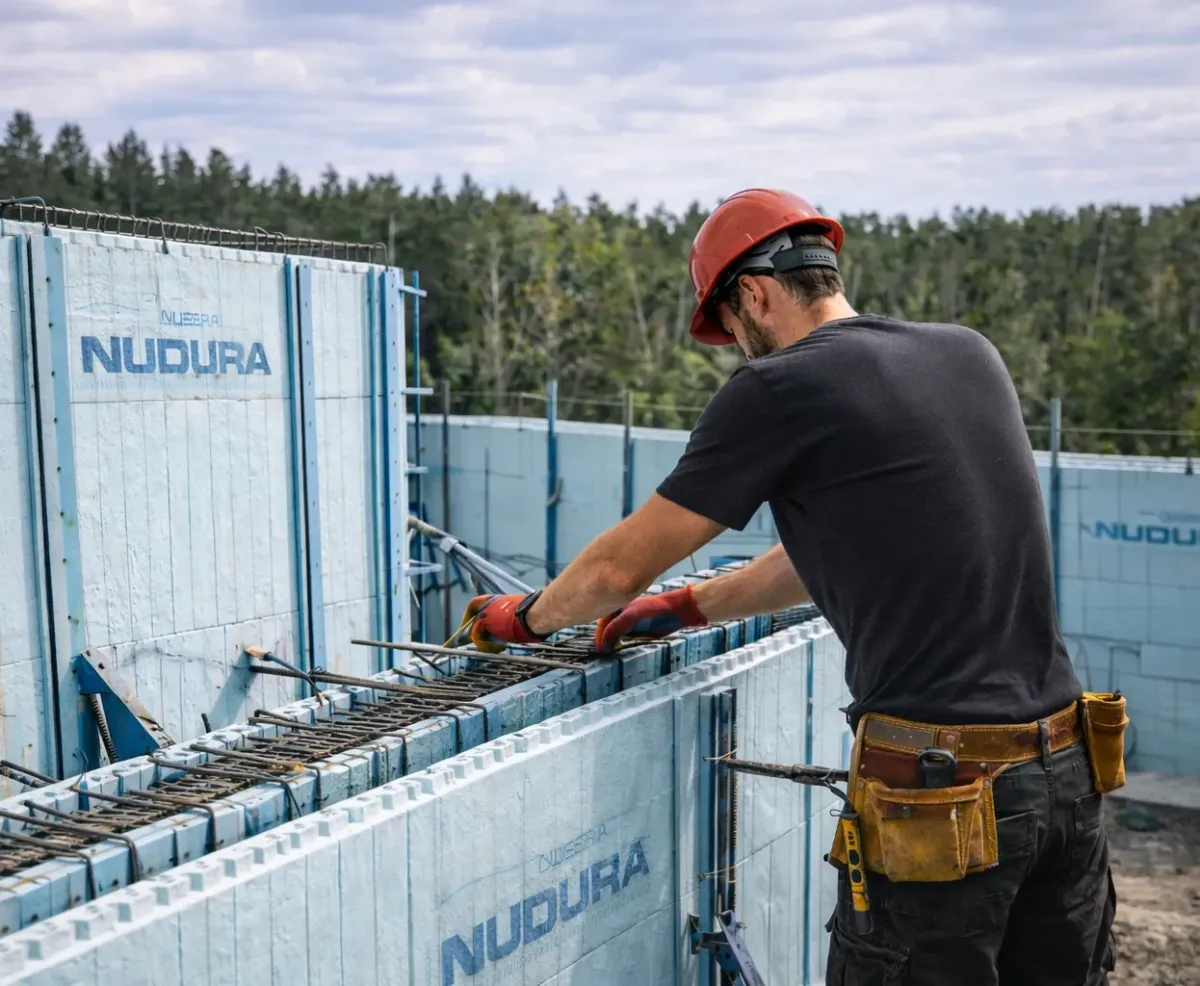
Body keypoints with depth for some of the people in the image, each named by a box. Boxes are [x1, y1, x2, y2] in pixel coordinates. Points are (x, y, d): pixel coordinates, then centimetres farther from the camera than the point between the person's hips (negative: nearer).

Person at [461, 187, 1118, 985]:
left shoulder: (778, 388, -9)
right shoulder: (970, 354, 11)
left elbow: (620, 567, 0)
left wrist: (528, 616, 20)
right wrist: (690, 607, 27)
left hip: (944, 794, -7)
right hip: (1068, 768, 7)